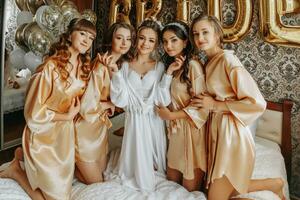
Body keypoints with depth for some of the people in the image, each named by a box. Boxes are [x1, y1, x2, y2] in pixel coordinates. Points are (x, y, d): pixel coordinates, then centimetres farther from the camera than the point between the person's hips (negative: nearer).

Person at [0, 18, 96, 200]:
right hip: (44, 134, -7)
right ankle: (16, 170, 21)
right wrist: (67, 116, -14)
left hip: (66, 132, 7)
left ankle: (26, 156, 33)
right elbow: (34, 112, -21)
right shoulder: (51, 66, -24)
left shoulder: (84, 66, -1)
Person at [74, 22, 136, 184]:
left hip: (101, 125, 8)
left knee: (102, 173, 25)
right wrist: (110, 104, -10)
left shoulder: (121, 64, 2)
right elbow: (88, 106, -29)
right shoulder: (101, 66, -25)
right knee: (96, 183, 10)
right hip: (86, 127, -8)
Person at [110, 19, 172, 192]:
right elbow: (120, 100, -9)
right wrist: (116, 72, -15)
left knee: (154, 160, 10)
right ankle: (140, 181, 34)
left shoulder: (159, 67, 1)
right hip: (134, 121, 0)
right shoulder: (125, 66, 1)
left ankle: (153, 181, 38)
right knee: (137, 159, 6)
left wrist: (169, 73, -15)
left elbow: (163, 100, -10)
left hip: (154, 121, 1)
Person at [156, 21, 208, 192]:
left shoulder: (193, 65, -16)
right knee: (172, 181, 17)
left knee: (190, 187, 7)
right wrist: (169, 72, -10)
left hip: (191, 129, -7)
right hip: (176, 129, 7)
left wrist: (171, 115, -13)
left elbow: (201, 106, -20)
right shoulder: (172, 66, 10)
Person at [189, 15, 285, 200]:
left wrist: (215, 105, -17)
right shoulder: (209, 63, 10)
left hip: (230, 131, -8)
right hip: (216, 128, 8)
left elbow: (257, 103, -21)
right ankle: (273, 184, 33)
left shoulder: (228, 59, -15)